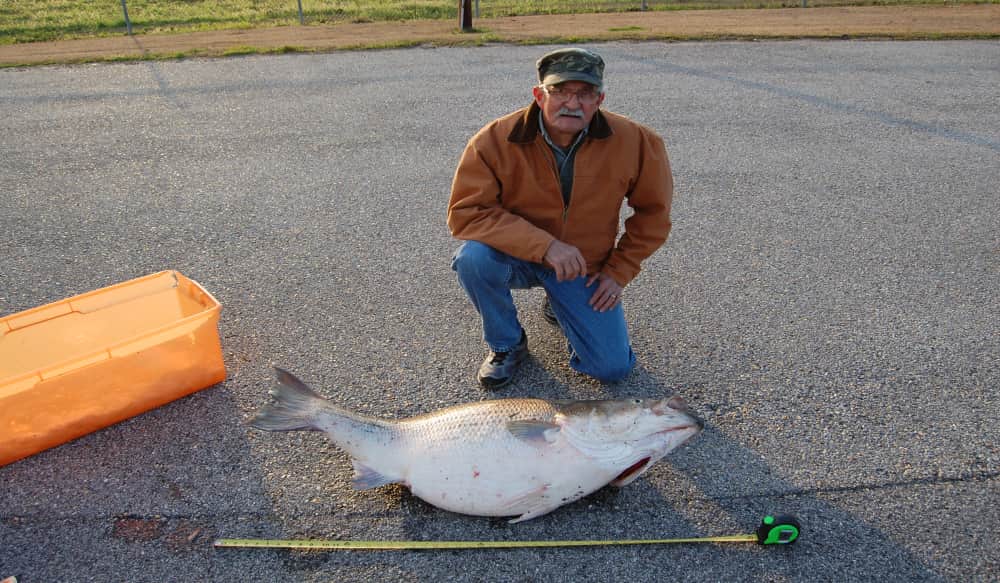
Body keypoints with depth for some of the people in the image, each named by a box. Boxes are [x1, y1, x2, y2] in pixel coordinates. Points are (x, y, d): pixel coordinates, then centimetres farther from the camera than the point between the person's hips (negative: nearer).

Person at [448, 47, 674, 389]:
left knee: (613, 368, -7)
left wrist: (620, 271, -6)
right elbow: (465, 212, -25)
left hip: (584, 269, 2)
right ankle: (506, 344, -3)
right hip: (517, 258, -1)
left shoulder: (635, 142, -16)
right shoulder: (495, 140, -22)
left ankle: (559, 306, 26)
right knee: (473, 256, -34)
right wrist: (545, 245, -32)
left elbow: (653, 210, -1)